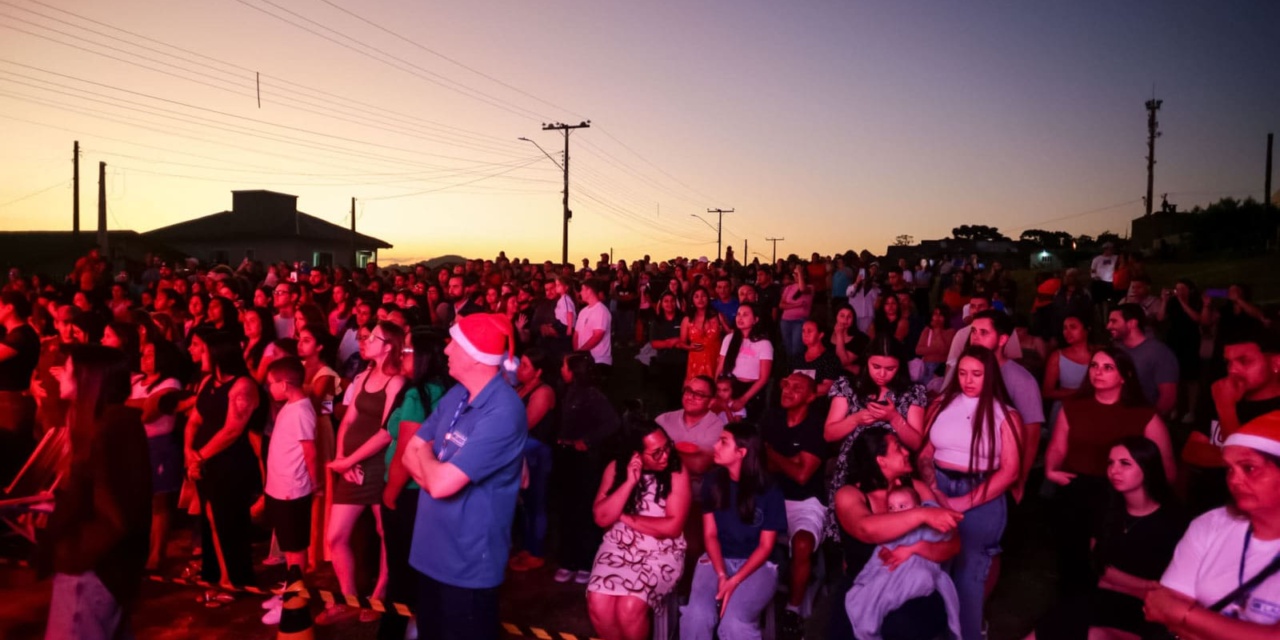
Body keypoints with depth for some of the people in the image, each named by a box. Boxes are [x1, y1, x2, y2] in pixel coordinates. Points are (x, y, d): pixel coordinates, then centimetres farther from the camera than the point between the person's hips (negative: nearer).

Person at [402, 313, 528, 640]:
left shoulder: (503, 412, -26)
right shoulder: (456, 395, 4)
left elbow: (441, 483, -29)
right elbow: (410, 453, 7)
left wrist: (425, 454, -6)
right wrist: (435, 466, -15)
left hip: (467, 561, -8)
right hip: (431, 549, 8)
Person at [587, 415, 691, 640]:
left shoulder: (676, 472, -8)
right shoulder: (616, 468, 0)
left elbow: (673, 527, -14)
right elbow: (602, 518, -8)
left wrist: (625, 517, -9)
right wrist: (629, 482, -17)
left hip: (662, 552, -3)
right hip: (618, 547, 3)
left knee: (629, 607, -26)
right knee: (597, 604, -21)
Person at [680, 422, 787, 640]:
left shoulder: (770, 492, -8)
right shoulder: (712, 483, 1)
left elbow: (766, 546, -6)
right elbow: (710, 535, 1)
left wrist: (735, 581, -18)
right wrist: (722, 575, -15)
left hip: (757, 564, -2)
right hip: (717, 560, 3)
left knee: (734, 622, -30)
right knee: (695, 616, -26)